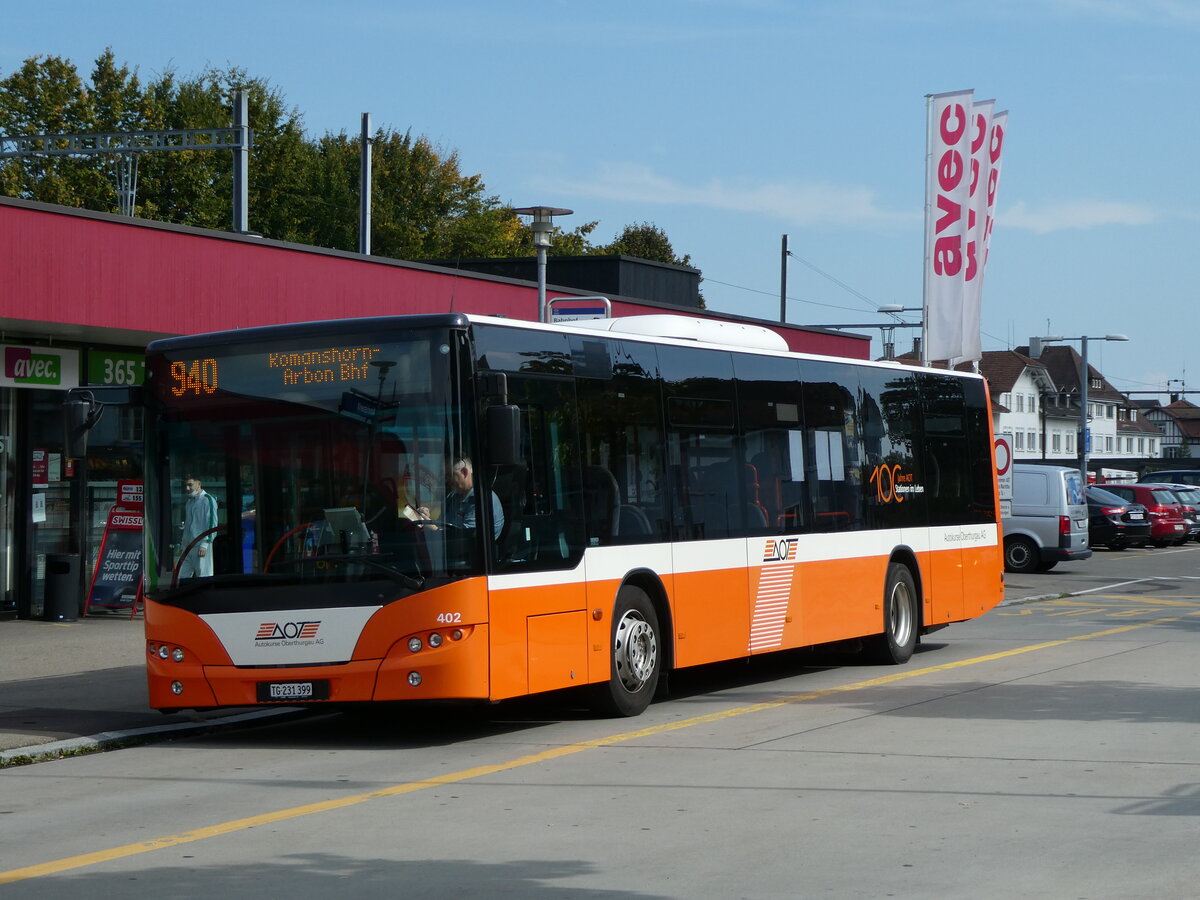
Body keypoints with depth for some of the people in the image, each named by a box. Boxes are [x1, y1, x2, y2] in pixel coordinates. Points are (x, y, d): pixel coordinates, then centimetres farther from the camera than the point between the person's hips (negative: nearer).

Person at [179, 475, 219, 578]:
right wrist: (184, 544, 17)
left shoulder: (208, 500, -6)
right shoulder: (189, 502, 19)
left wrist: (205, 544, -18)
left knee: (203, 578, -7)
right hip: (188, 546, 8)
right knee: (182, 577, 2)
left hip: (201, 547, -8)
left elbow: (212, 524, -12)